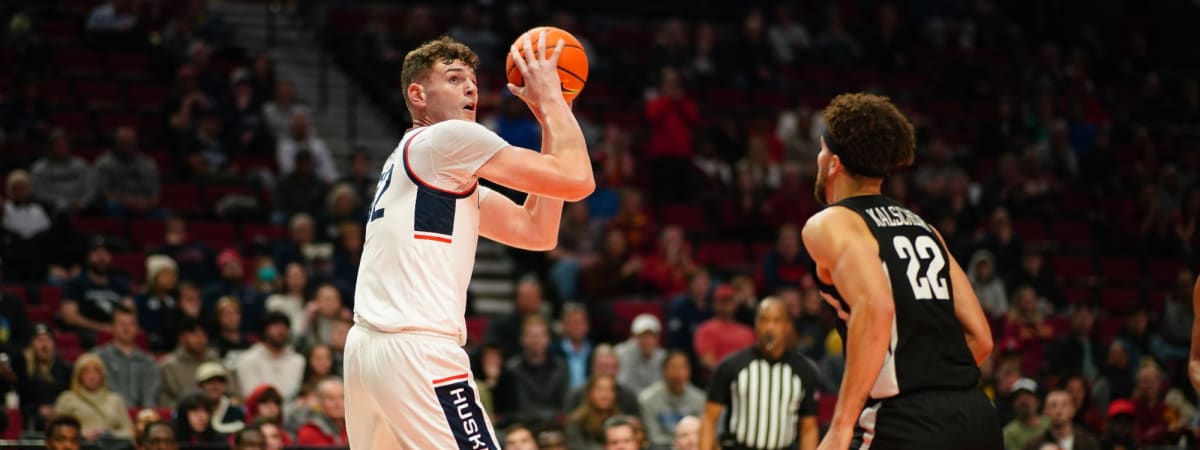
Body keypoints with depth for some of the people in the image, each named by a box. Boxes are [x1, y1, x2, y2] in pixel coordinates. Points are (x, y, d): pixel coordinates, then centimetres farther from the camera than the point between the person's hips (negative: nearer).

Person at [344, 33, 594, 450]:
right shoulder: (450, 137, -3)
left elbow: (537, 231, 21)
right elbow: (576, 180, -7)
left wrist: (549, 120, 21)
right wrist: (551, 99, 7)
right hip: (416, 351, -10)